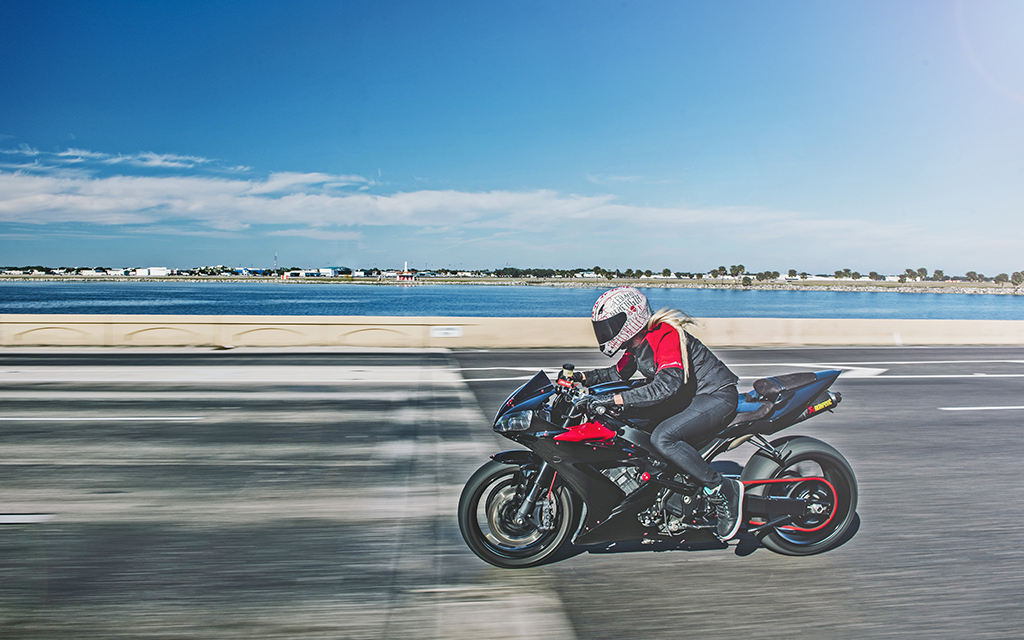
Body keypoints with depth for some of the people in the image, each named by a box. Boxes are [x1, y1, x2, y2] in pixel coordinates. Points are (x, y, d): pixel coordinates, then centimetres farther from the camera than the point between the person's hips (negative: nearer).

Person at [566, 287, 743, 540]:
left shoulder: (665, 335, -24)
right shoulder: (637, 343, 5)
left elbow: (667, 385, -38)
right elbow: (618, 373, 18)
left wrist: (614, 399, -42)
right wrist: (582, 377, 2)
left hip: (717, 398, -10)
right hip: (687, 397, 10)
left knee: (662, 438, -31)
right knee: (623, 415, 6)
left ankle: (724, 491, -17)